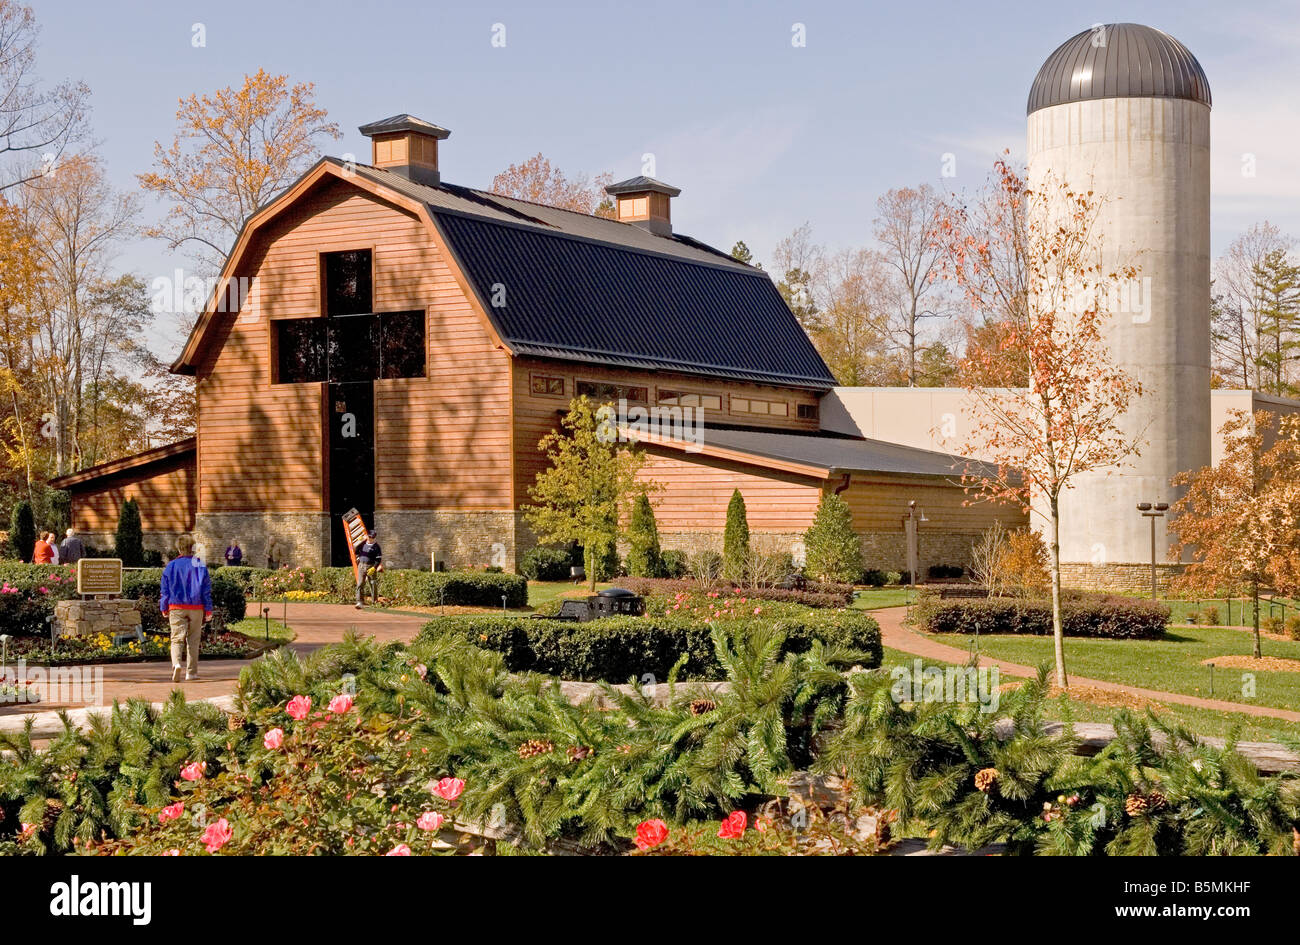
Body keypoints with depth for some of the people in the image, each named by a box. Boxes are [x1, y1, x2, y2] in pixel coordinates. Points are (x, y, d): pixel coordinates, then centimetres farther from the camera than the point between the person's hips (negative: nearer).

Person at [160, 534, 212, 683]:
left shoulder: (171, 566, 0)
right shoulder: (200, 565, -1)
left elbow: (165, 590, 5)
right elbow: (207, 590, 2)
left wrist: (164, 609, 14)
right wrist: (208, 609, 7)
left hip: (176, 607, -1)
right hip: (196, 608, 1)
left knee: (177, 638, -3)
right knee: (193, 640, 11)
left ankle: (177, 663, -29)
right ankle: (191, 671, 14)